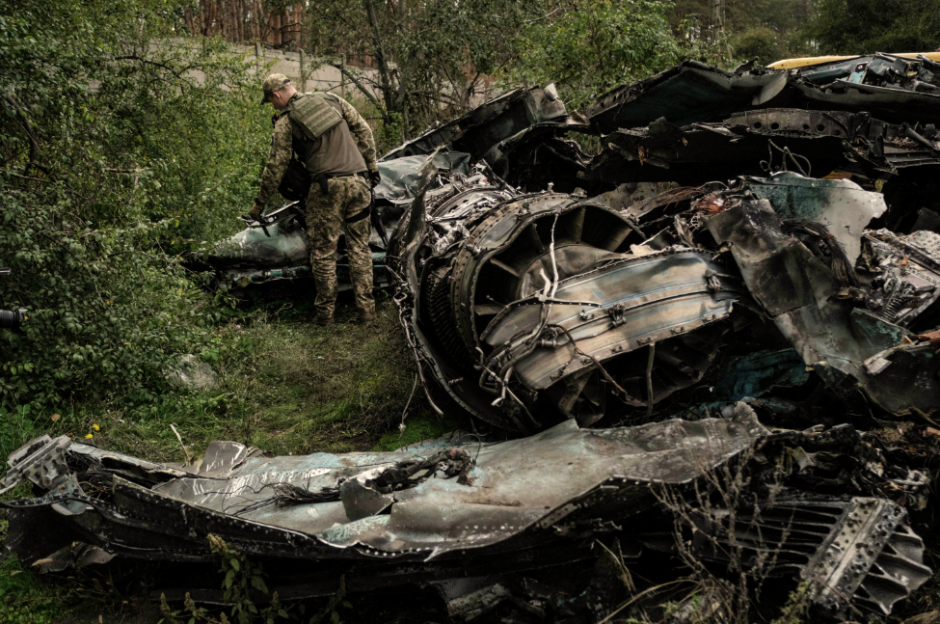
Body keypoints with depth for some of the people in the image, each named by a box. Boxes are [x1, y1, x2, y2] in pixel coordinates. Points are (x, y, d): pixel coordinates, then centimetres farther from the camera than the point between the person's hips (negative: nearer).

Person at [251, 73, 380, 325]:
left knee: (323, 251, 5)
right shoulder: (332, 100, 15)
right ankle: (366, 309, 9)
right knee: (359, 246, 10)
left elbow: (276, 166, 5)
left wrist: (260, 202, 14)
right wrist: (371, 167, 21)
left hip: (328, 186, -4)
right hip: (359, 180, 4)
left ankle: (325, 312, 8)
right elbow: (363, 131, 15)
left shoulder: (286, 121, 4)